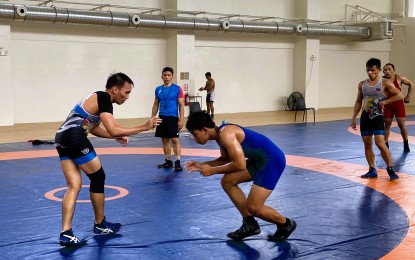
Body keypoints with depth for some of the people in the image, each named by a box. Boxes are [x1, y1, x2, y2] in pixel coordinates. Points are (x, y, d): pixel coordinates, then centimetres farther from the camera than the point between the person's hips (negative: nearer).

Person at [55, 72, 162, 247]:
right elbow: (113, 130, -19)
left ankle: (66, 233, -3)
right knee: (98, 178, 6)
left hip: (62, 138, 9)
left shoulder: (98, 97, 22)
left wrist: (116, 137, 20)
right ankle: (100, 225, 20)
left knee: (74, 186, 5)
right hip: (74, 137, -9)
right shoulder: (104, 99, -8)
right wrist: (144, 127, -12)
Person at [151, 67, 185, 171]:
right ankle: (168, 161, 19)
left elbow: (181, 105, -5)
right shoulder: (158, 89, 9)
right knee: (165, 140, 9)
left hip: (173, 118, -5)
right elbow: (156, 105, 16)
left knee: (175, 139, -7)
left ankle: (177, 162, -4)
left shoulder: (177, 89, -4)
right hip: (162, 118, 5)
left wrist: (181, 120, -13)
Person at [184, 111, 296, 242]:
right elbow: (227, 158, 23)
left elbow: (240, 165, -25)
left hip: (272, 160, -10)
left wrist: (212, 170, -14)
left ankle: (286, 225, 15)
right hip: (259, 159, 10)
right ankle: (250, 223, 15)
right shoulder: (221, 133, 8)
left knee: (253, 207, -10)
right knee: (227, 181, 9)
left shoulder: (226, 134, -22)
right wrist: (202, 164, 12)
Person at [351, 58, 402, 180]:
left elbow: (399, 95, -11)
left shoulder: (385, 83, -7)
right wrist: (354, 118, 8)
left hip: (377, 116, -5)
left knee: (380, 143, -14)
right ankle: (372, 170, 17)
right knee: (367, 144, 7)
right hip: (365, 116, 5)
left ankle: (390, 169, 2)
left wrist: (384, 102, -19)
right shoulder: (362, 84, 7)